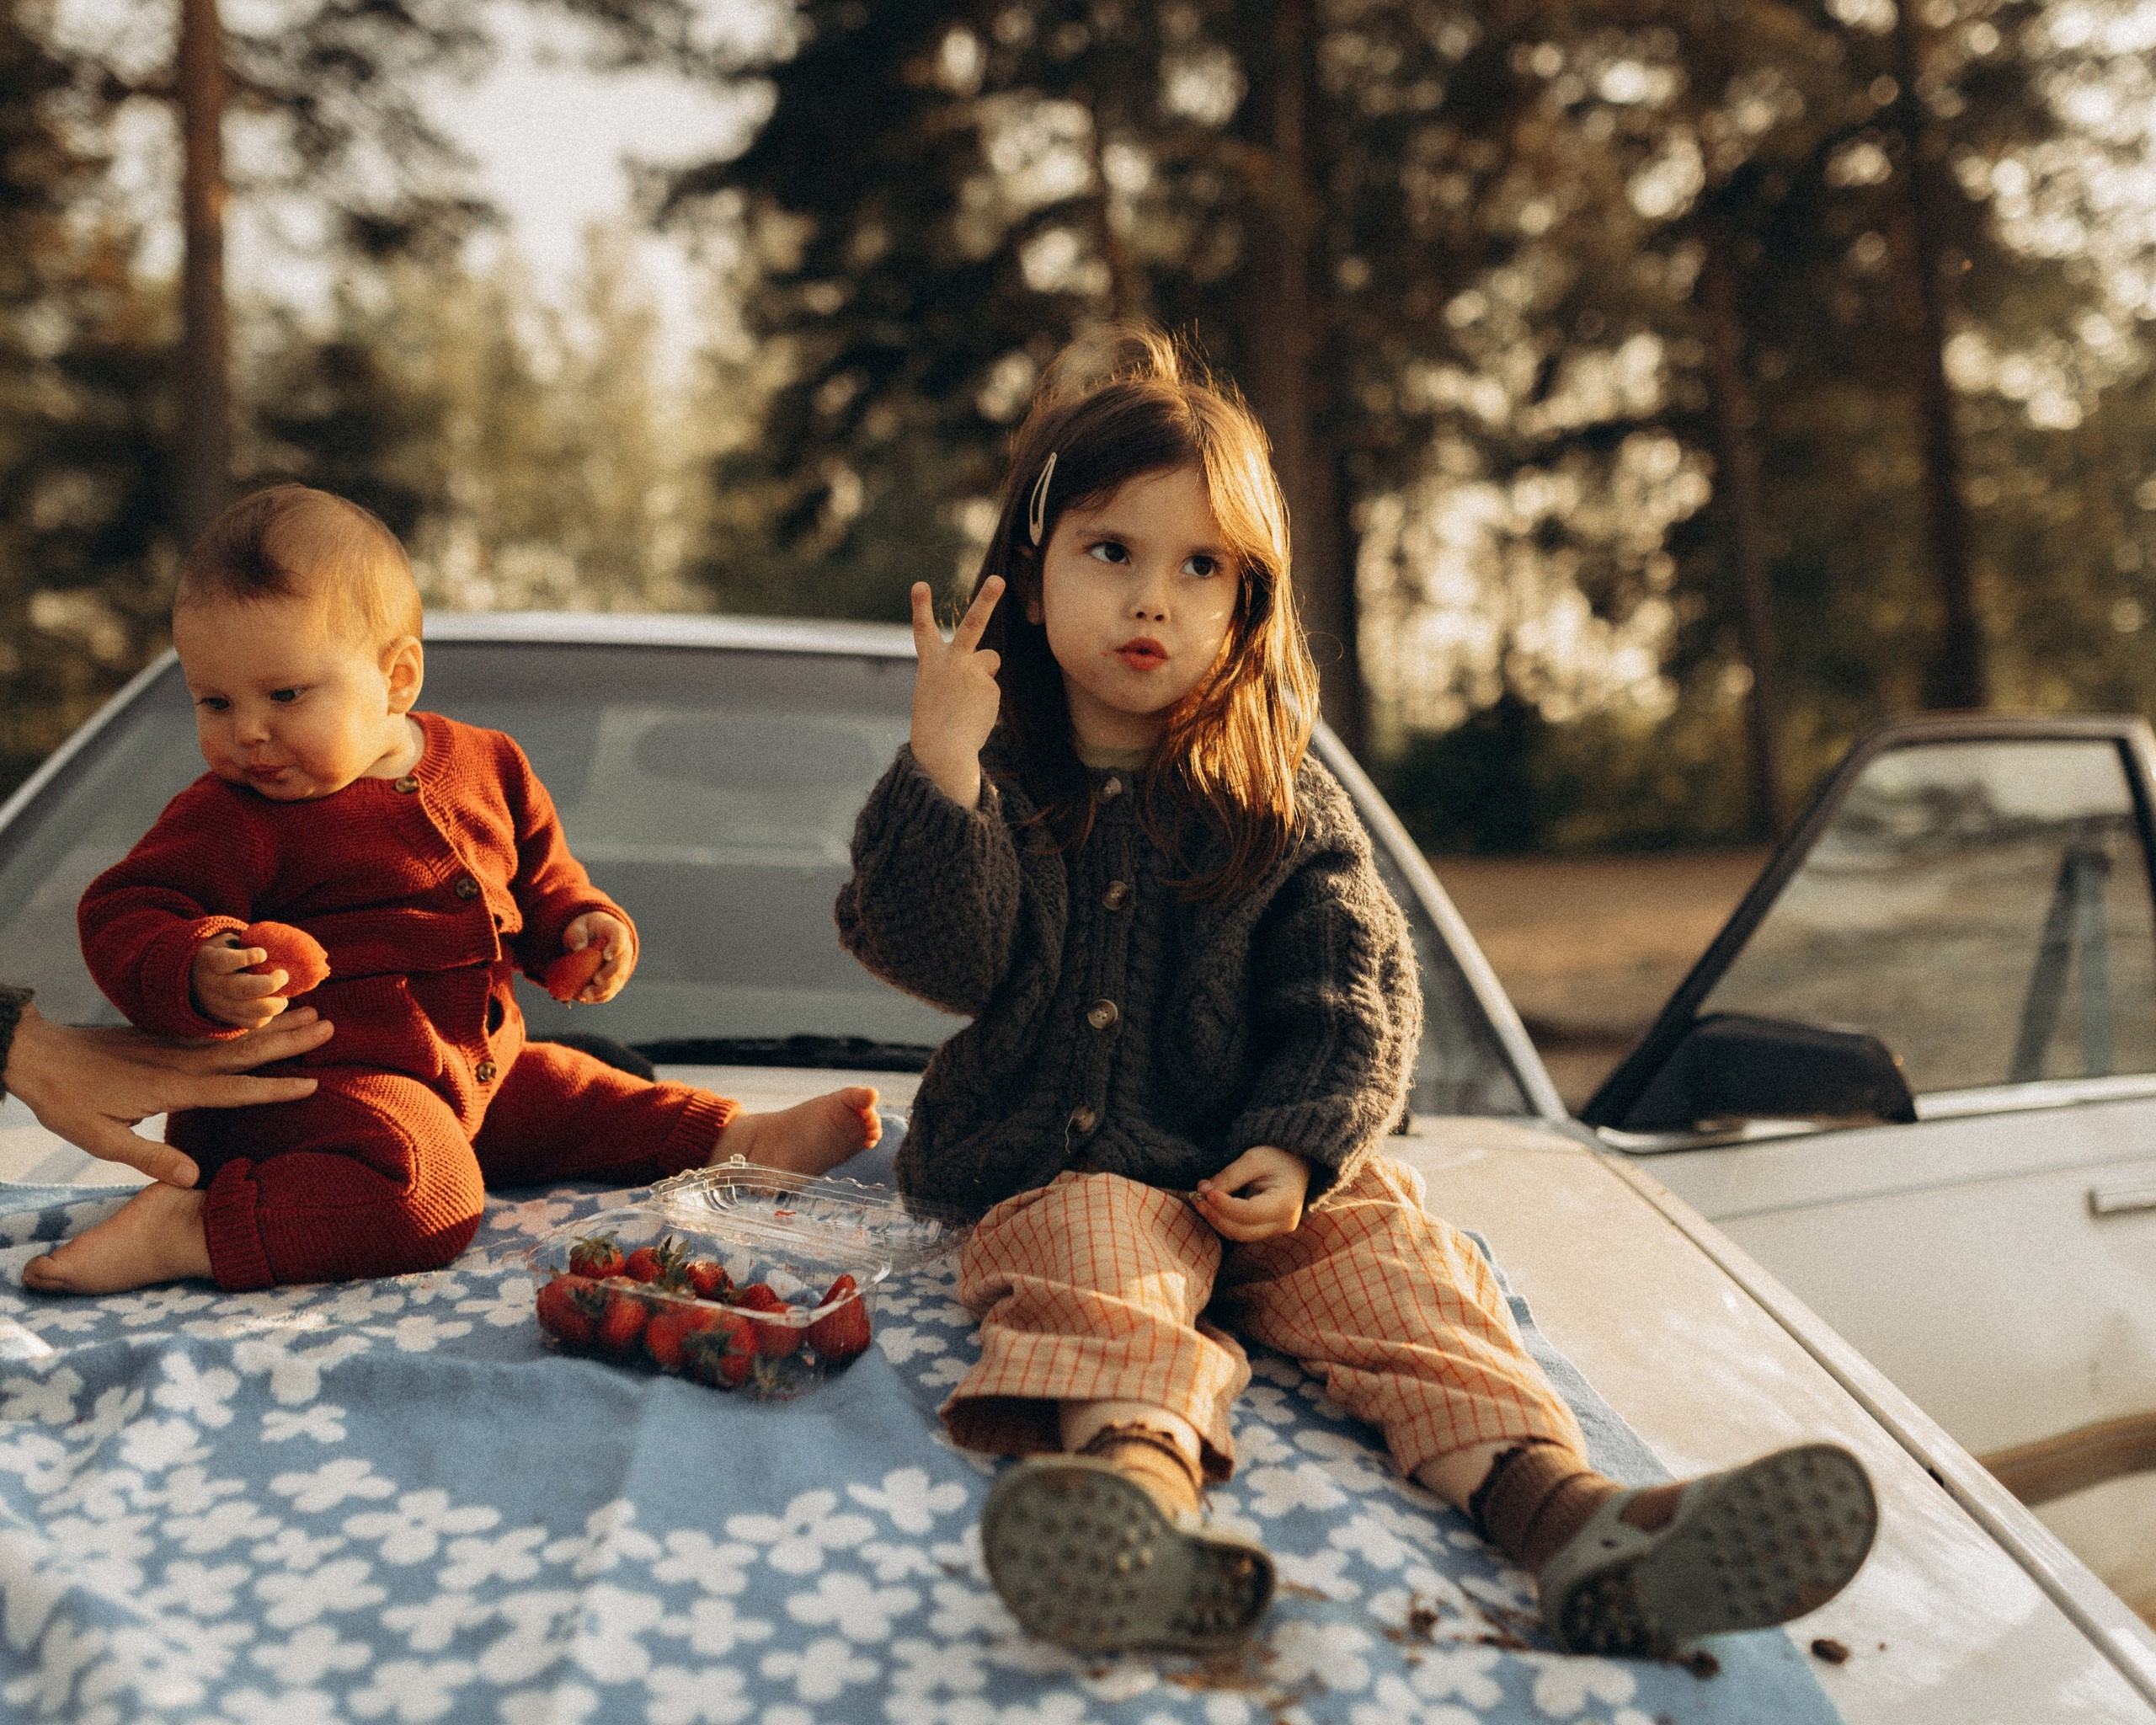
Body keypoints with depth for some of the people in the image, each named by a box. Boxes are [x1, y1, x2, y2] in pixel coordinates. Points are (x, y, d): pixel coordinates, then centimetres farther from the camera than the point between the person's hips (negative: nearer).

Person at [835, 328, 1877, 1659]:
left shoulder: (1286, 804, 7)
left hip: (1262, 1174, 2)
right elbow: (945, 958, -9)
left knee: (1392, 1261, -23)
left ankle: (1561, 1506, -42)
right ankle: (1140, 1475, -61)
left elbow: (1355, 1000, 3)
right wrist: (940, 773, -22)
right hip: (1063, 1165, -1)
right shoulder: (992, 782, 5)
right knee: (1091, 1266, -32)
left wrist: (1300, 1149, -14)